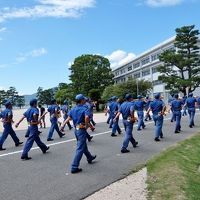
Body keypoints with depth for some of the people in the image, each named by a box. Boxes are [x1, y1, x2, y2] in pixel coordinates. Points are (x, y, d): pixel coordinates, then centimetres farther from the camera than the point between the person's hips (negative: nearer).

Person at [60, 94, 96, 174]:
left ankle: (90, 157, 46)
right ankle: (74, 167, -2)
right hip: (81, 130, -9)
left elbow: (68, 118, 6)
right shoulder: (84, 109, -17)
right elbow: (87, 117, -35)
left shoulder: (73, 109, 6)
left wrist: (63, 125, 12)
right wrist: (86, 125, -21)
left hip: (76, 129, 9)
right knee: (80, 149, -3)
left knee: (84, 145, 25)